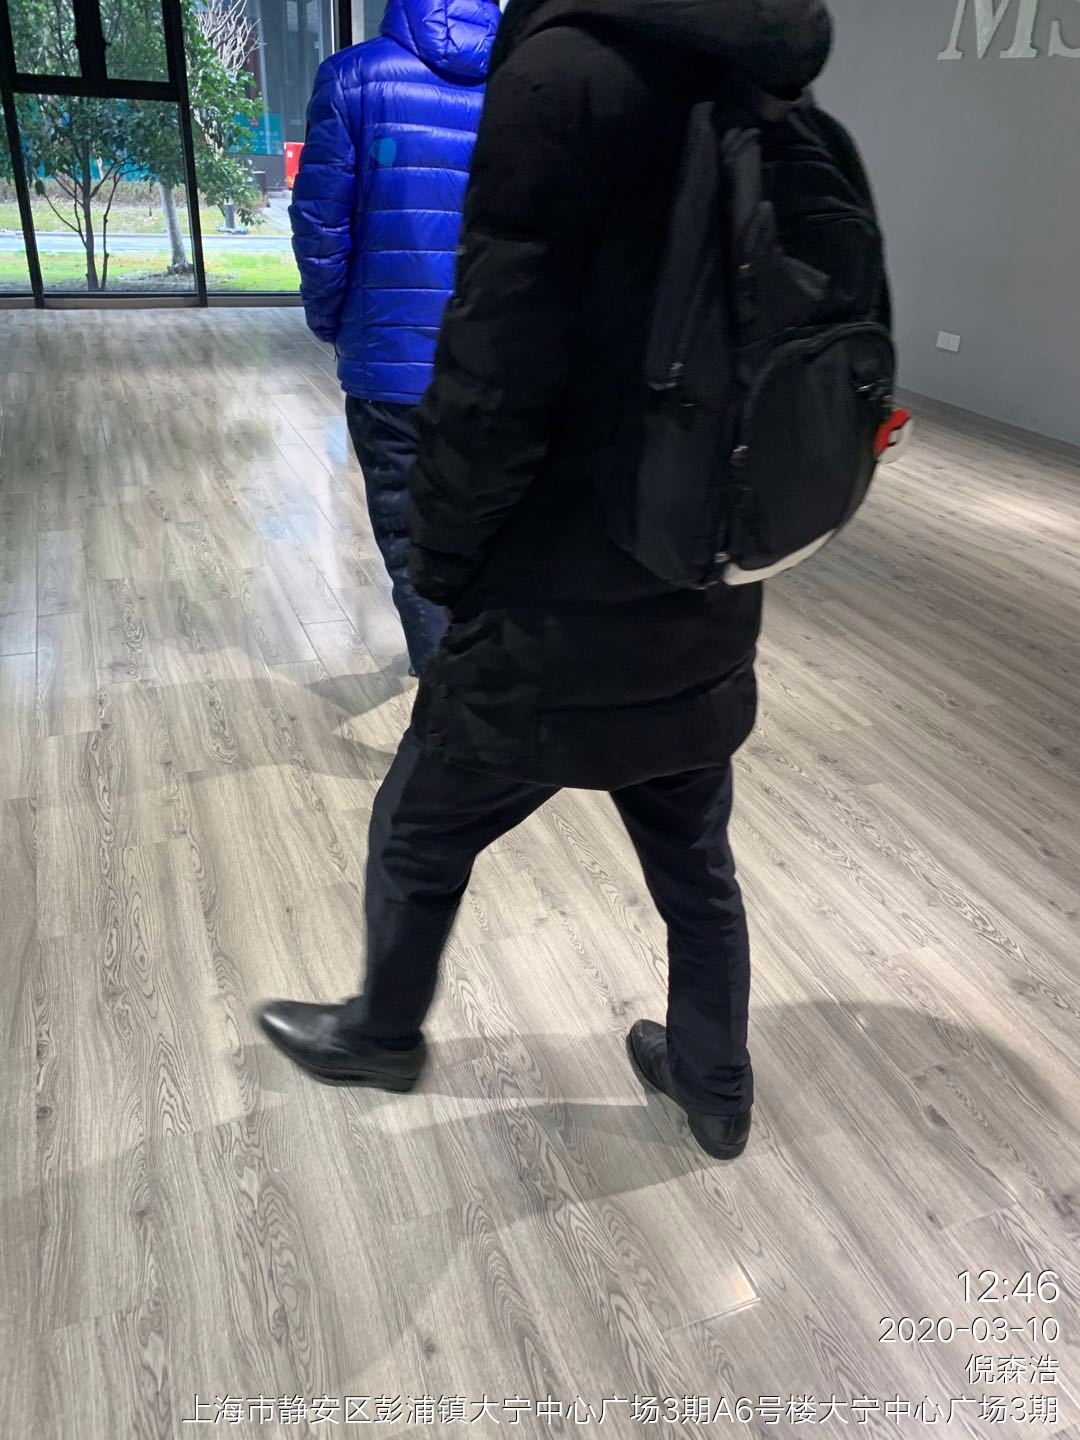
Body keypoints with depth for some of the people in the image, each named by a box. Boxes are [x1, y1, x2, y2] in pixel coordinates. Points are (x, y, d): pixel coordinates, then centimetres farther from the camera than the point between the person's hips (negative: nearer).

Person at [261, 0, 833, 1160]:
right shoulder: (776, 105, 6)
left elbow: (492, 390, -21)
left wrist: (440, 560, -5)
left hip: (556, 629, -6)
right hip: (708, 624, 7)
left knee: (417, 837, 19)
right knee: (696, 869, 23)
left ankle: (382, 1033, 45)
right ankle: (716, 1089, 44)